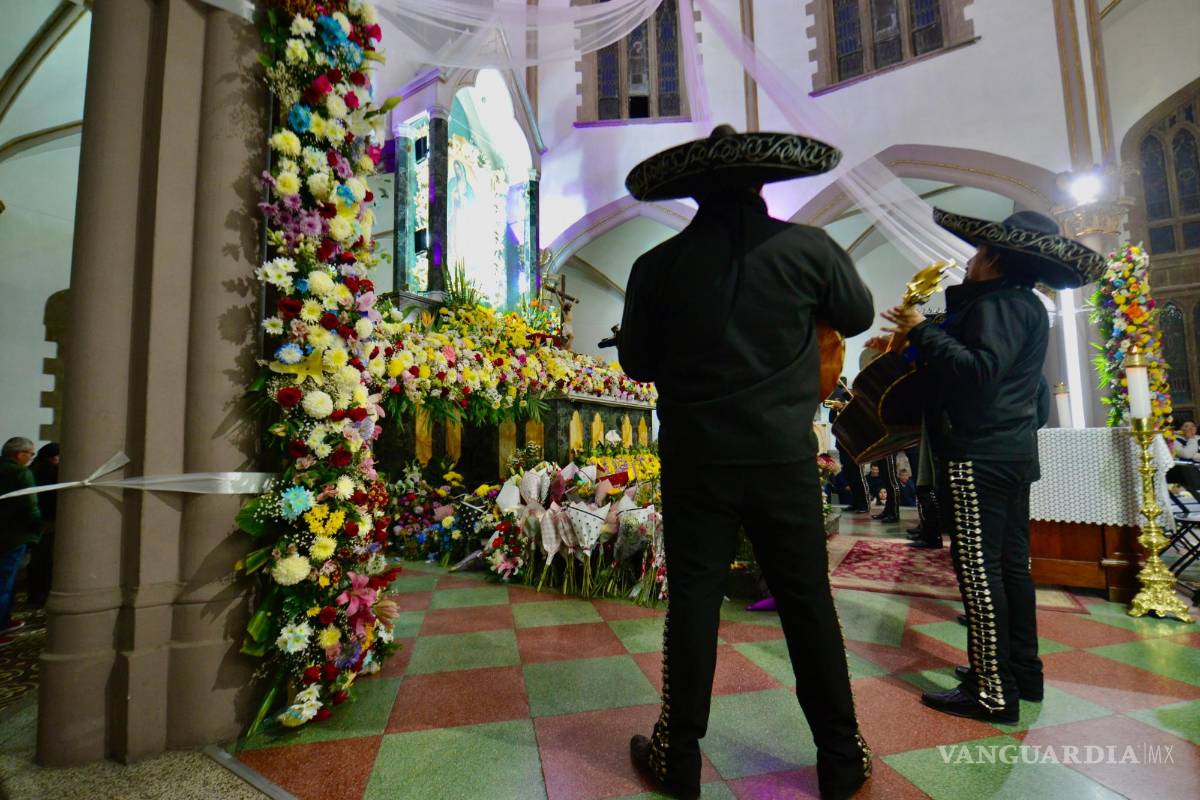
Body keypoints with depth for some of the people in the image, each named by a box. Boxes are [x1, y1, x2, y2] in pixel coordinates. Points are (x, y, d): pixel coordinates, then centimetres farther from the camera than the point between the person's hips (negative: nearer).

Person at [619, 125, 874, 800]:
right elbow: (859, 317, 13)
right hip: (785, 457, 1)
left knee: (692, 603, 11)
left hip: (695, 458, 0)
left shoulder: (658, 265, -2)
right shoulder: (809, 248, -3)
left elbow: (637, 362, 6)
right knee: (809, 604, 14)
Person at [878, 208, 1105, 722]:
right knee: (1011, 564, 16)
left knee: (979, 571, -5)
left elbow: (979, 370, -26)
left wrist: (922, 331, -18)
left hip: (979, 457, -11)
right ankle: (1023, 674, 28)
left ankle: (993, 693, 4)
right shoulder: (1024, 304, 20)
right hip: (1013, 452, 11)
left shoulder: (998, 302, -12)